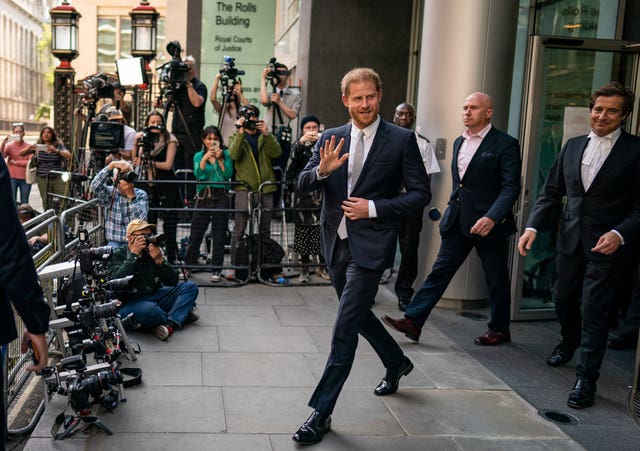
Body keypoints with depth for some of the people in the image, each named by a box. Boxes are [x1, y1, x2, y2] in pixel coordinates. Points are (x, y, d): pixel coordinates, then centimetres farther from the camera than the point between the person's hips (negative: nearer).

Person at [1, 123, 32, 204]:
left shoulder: (29, 147, 2)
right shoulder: (9, 145, 2)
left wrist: (16, 162, -7)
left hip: (25, 178, 1)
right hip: (12, 177, -1)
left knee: (24, 203, 8)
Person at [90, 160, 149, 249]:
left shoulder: (141, 195, 0)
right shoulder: (109, 193, 1)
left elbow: (141, 219, -14)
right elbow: (95, 186, -21)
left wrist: (131, 195, -22)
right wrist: (112, 165, -26)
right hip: (114, 242, 0)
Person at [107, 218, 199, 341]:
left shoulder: (152, 253, 8)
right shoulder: (118, 255, -1)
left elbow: (173, 282, 1)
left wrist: (160, 261, -15)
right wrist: (134, 254, -21)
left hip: (155, 298, 6)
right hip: (129, 303, -6)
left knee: (190, 287, -9)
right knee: (150, 309, -40)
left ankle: (171, 324, -29)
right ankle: (183, 315, -9)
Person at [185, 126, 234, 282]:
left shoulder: (226, 154, 8)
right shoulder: (199, 156, 13)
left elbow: (228, 174, -5)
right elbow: (198, 174, -4)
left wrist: (220, 159, -11)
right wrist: (205, 158, -13)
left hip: (221, 197, -1)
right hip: (204, 197, 1)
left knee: (219, 236, 0)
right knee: (195, 234, 2)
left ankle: (216, 270, 6)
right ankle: (188, 266, 16)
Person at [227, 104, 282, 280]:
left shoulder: (265, 136, 16)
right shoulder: (236, 136, 11)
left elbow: (277, 153, -3)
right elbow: (233, 155, -11)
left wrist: (266, 134, -12)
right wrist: (240, 132, -14)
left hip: (266, 187, 3)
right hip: (244, 188, -3)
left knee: (265, 229, 8)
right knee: (239, 229, -6)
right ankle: (233, 265, 0)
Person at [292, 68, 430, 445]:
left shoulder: (401, 140, -5)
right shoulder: (331, 138, 6)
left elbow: (421, 194, -6)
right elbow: (303, 185, 2)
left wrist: (374, 208, -16)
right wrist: (322, 169, -20)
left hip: (370, 246, -6)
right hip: (337, 243, 6)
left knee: (345, 328, -7)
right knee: (358, 314, 22)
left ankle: (321, 412, 4)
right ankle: (397, 362, 49)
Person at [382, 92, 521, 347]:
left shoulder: (505, 144, -9)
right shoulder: (459, 142, 13)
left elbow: (511, 187, -16)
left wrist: (492, 218, -28)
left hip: (489, 222, -6)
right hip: (457, 221, 6)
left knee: (496, 280, 8)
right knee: (440, 271, 3)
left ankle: (500, 329, 25)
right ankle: (413, 321, 2)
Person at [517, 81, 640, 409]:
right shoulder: (573, 146, 7)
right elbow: (551, 192, 9)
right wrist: (532, 226, -3)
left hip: (606, 246, -5)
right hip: (570, 240, 5)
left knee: (594, 311, -2)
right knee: (563, 299, 18)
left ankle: (586, 378, 10)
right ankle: (568, 343, 48)